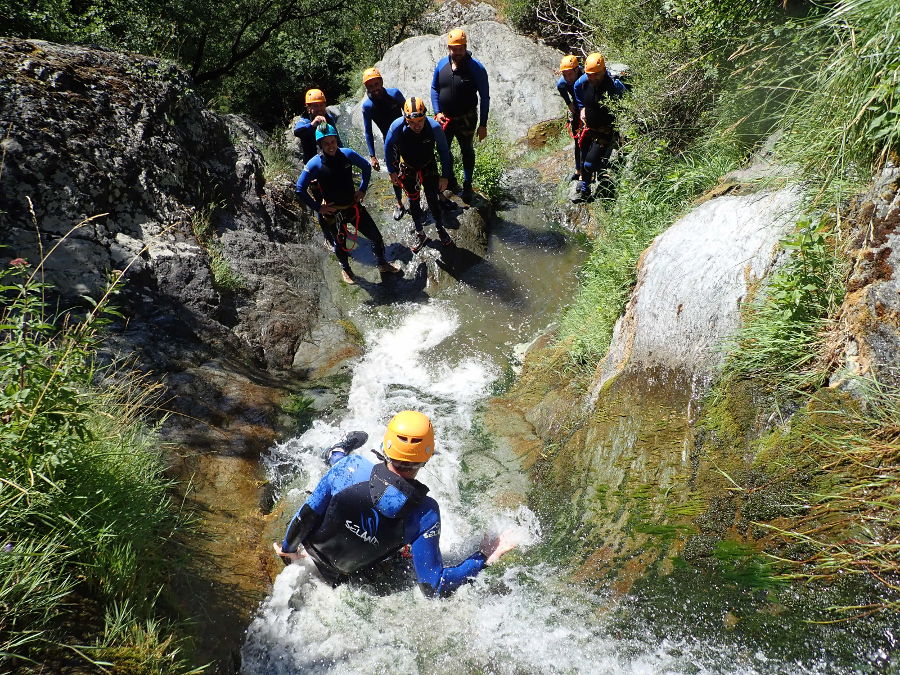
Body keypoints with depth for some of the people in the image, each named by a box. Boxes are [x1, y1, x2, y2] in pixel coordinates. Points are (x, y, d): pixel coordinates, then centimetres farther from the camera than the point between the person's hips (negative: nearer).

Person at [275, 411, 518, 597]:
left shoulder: (351, 468, -33)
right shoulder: (425, 514, -34)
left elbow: (305, 518, -22)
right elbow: (434, 588, -29)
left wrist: (288, 548, 0)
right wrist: (484, 557, -20)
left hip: (313, 549, 0)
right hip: (345, 576, 0)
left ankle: (337, 452, 56)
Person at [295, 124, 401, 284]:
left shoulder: (347, 154, -11)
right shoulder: (315, 164, -19)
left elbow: (366, 167, 8)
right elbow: (300, 189, -13)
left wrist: (362, 189, 2)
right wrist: (318, 208, -12)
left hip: (354, 206, 3)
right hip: (332, 212, -3)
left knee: (376, 236, 9)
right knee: (340, 245, 16)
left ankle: (382, 264, 35)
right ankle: (345, 269, 47)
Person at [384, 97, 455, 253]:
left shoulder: (434, 127, -31)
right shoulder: (397, 127, -31)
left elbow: (444, 152, -14)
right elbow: (388, 148, -10)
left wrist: (445, 176, -9)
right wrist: (392, 171, -1)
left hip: (428, 167, -1)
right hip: (408, 168, 1)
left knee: (433, 200, 1)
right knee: (413, 202, 11)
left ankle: (441, 229, 28)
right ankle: (420, 234, 30)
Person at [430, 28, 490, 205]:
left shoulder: (476, 68, -18)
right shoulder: (442, 64, -6)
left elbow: (485, 97, -14)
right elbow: (434, 89, 7)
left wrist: (483, 125, -14)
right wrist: (437, 112, -4)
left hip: (466, 119, -4)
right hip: (444, 118, 4)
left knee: (467, 151, 14)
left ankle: (467, 185, 32)